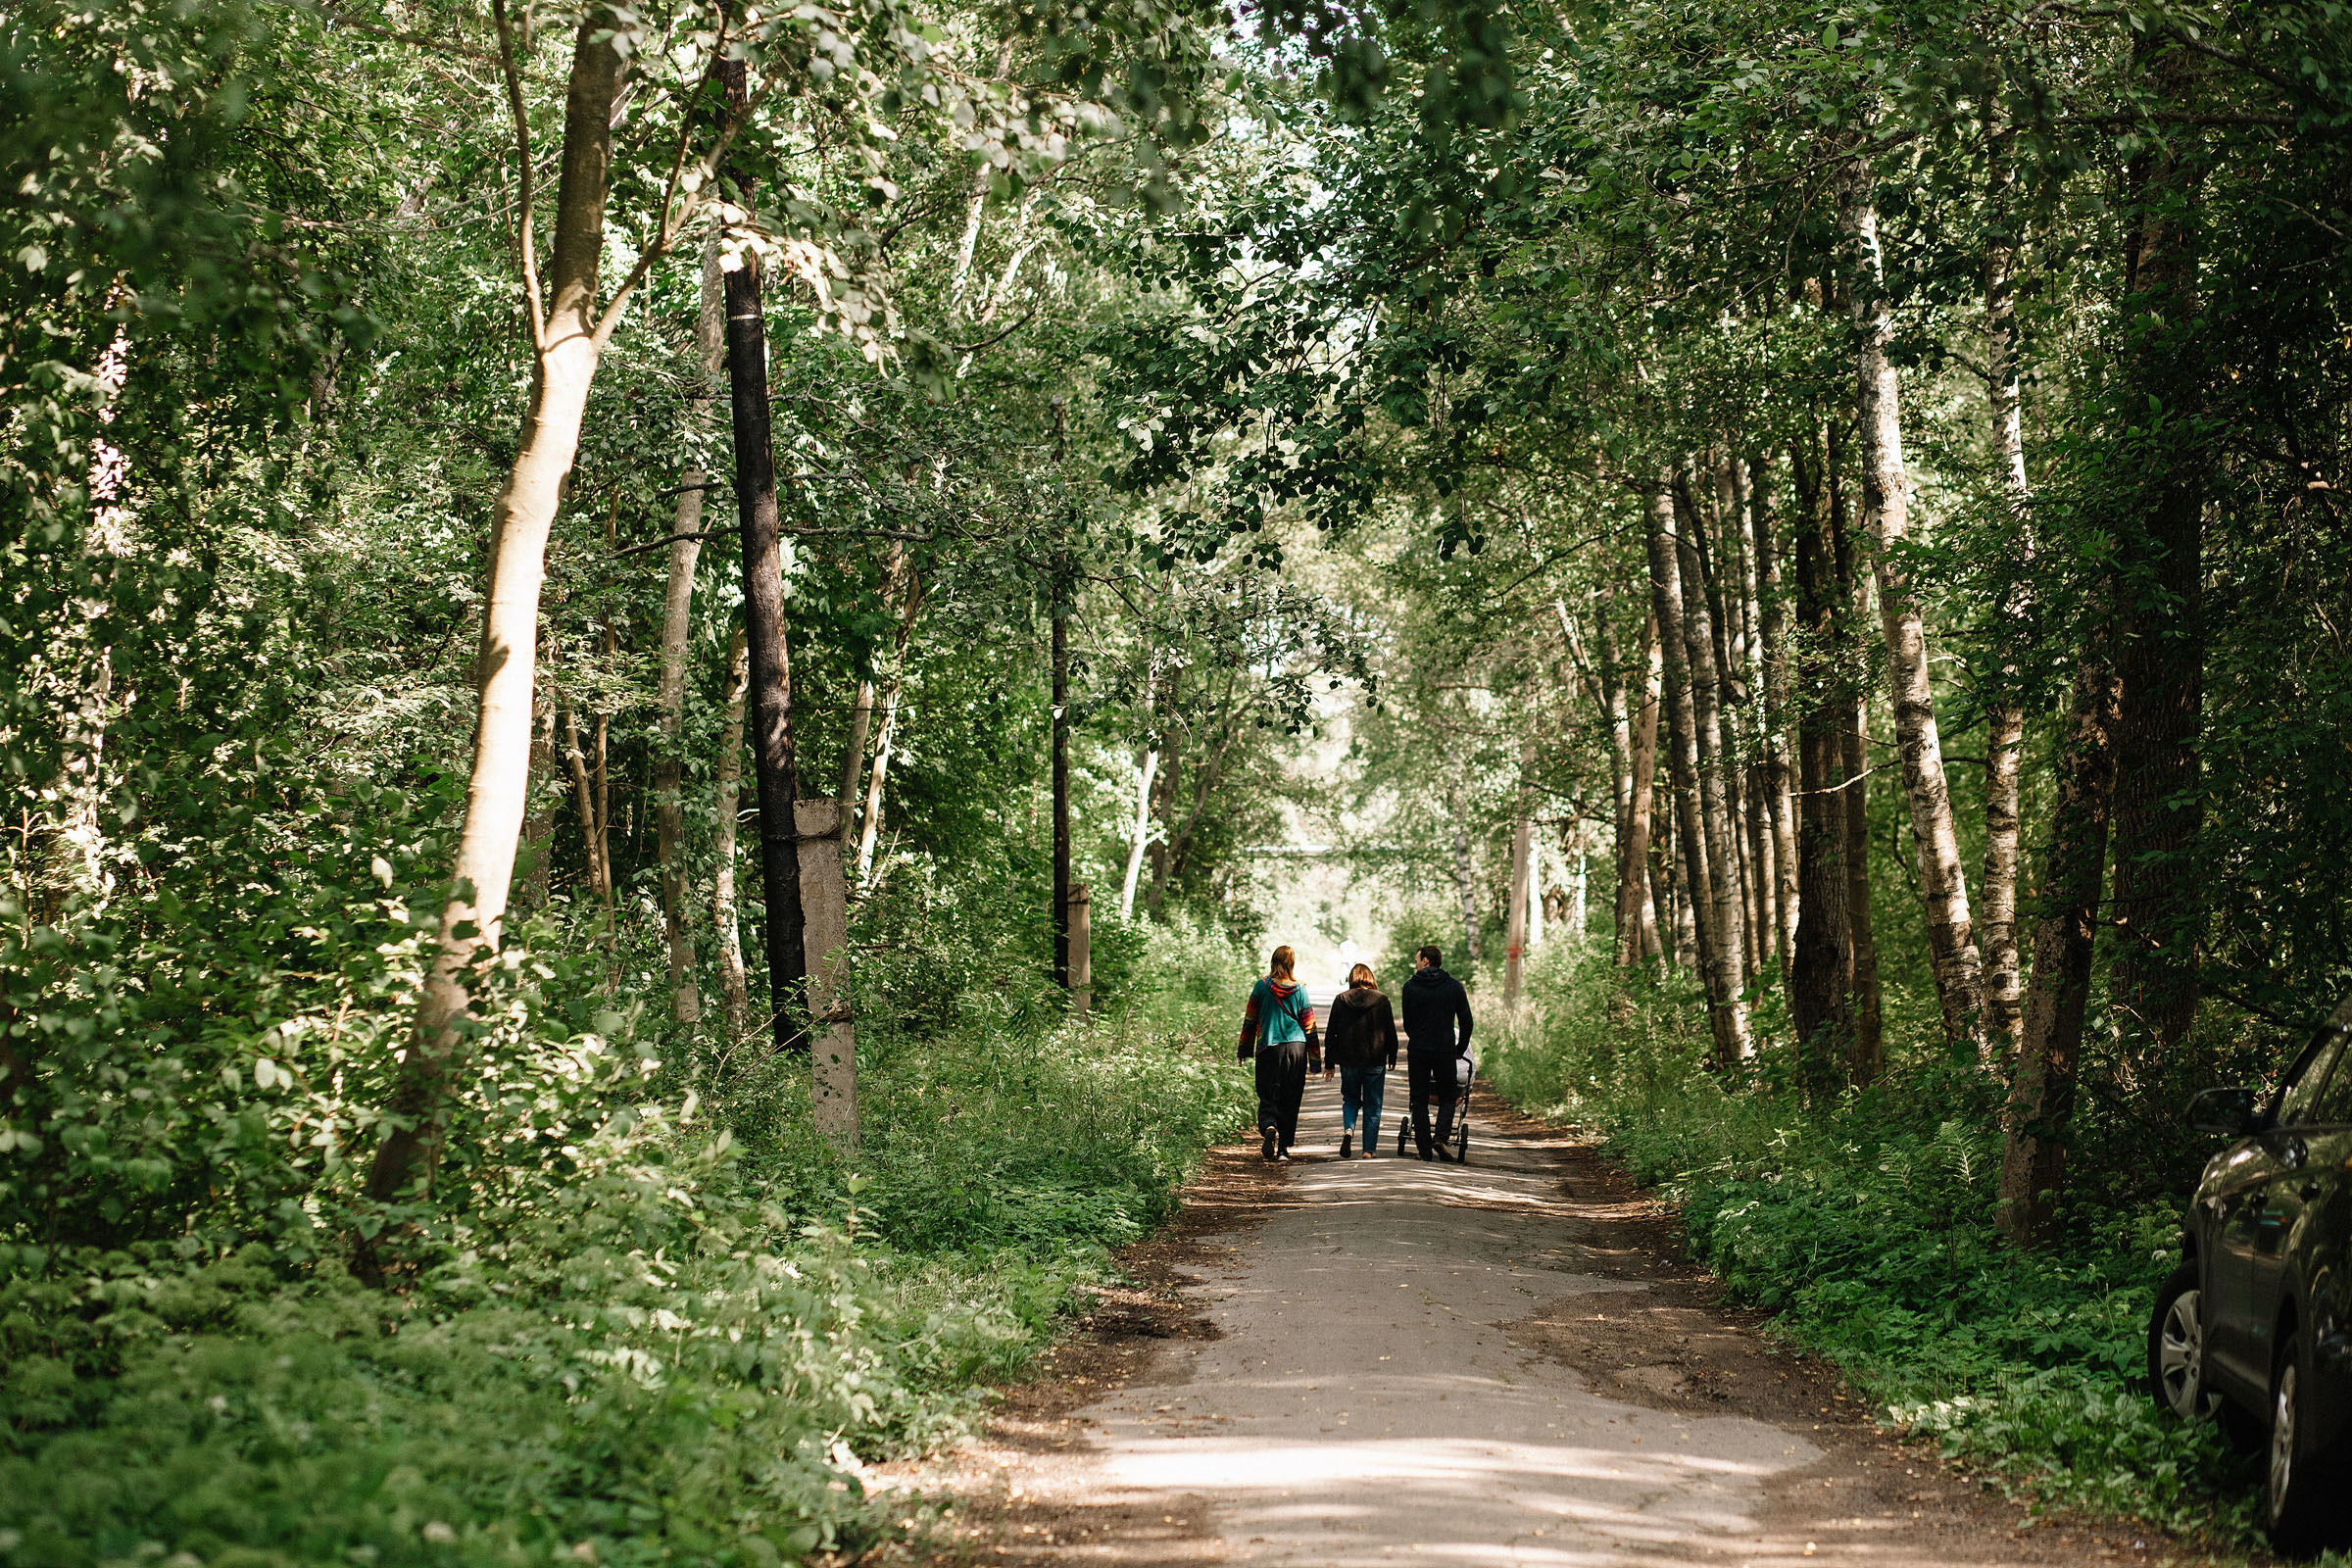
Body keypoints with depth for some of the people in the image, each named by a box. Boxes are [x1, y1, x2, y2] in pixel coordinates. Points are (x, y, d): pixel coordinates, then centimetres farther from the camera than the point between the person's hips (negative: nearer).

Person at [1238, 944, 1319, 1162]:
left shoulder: (1262, 986, -1)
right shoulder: (1300, 990, 1)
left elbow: (1250, 1020, 5)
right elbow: (1309, 1027, 6)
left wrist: (1245, 1049, 16)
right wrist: (1315, 1059, 13)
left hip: (1269, 1048, -1)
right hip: (1296, 1048, 1)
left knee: (1268, 1097, 4)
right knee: (1290, 1101, 9)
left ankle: (1268, 1127, -26)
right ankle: (1283, 1147, 9)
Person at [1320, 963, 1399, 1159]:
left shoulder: (1340, 1000, 0)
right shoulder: (1381, 1000, -3)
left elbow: (1330, 1034, 2)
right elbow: (1391, 1032, 1)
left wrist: (1329, 1063, 9)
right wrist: (1392, 1058, 14)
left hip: (1348, 1061, 1)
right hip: (1375, 1062, -1)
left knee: (1350, 1100, 18)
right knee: (1372, 1106, 8)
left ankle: (1348, 1130, -10)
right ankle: (1369, 1149, 5)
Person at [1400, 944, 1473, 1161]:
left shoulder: (1410, 986, 0)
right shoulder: (1454, 986, 2)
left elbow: (1407, 1022, 7)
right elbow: (1466, 1021, 3)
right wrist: (1461, 1049, 15)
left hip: (1417, 1051, -1)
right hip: (1445, 1051, 1)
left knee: (1420, 1100, 7)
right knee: (1447, 1097, 13)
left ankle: (1425, 1151, 3)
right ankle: (1442, 1138, -9)